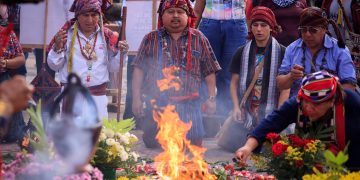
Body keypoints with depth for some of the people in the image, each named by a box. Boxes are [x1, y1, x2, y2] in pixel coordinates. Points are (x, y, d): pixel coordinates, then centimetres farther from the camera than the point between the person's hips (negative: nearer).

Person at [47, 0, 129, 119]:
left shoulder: (106, 36, 4)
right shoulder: (66, 33, 0)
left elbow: (112, 68, 9)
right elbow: (54, 66, 3)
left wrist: (120, 53, -8)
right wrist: (57, 48, -14)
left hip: (98, 96, 1)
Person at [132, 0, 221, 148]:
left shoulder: (198, 39, 7)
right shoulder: (151, 39, 6)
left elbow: (209, 71, 9)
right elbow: (139, 69, 5)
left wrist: (211, 98, 2)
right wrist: (136, 98, -1)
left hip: (188, 106, 0)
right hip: (156, 104, 0)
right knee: (152, 146, 3)